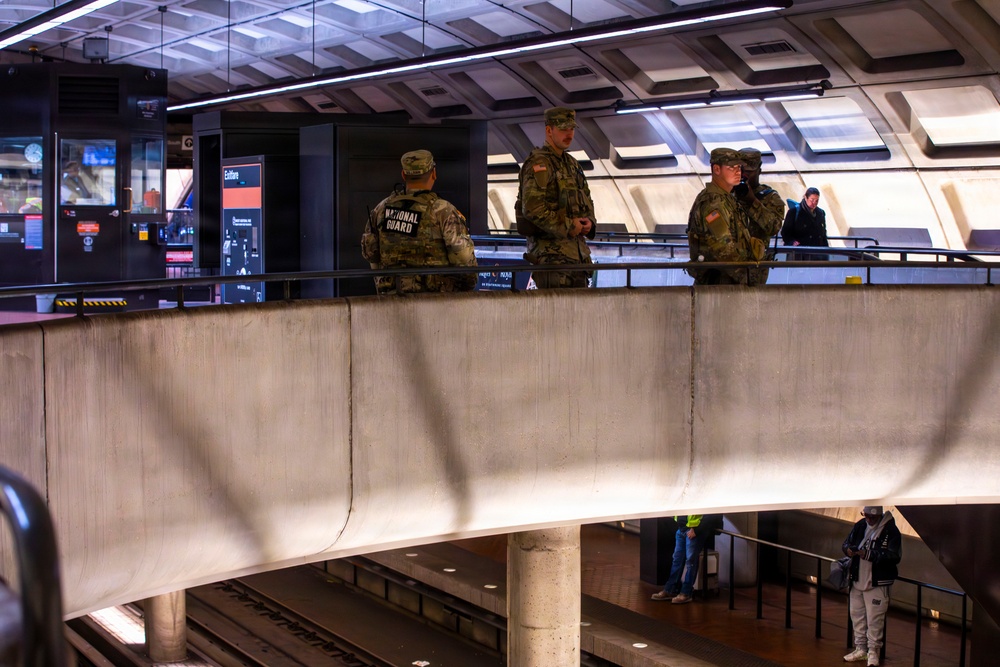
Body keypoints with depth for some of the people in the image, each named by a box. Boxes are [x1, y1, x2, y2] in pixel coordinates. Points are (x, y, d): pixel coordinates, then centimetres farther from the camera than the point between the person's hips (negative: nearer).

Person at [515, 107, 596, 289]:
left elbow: (587, 200, 26)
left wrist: (589, 222, 3)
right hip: (551, 251, -9)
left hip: (578, 250, 9)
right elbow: (532, 208, -22)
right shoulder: (539, 163, -11)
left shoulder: (572, 163, 19)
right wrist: (567, 227, -19)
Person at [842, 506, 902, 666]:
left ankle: (873, 651, 9)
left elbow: (894, 556, -19)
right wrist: (848, 549, -11)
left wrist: (869, 555, -26)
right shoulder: (860, 526, 5)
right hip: (857, 581, 6)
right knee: (856, 615, 14)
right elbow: (847, 542, 14)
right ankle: (860, 649, 27)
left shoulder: (890, 531, -13)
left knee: (874, 618, -3)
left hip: (877, 584, -6)